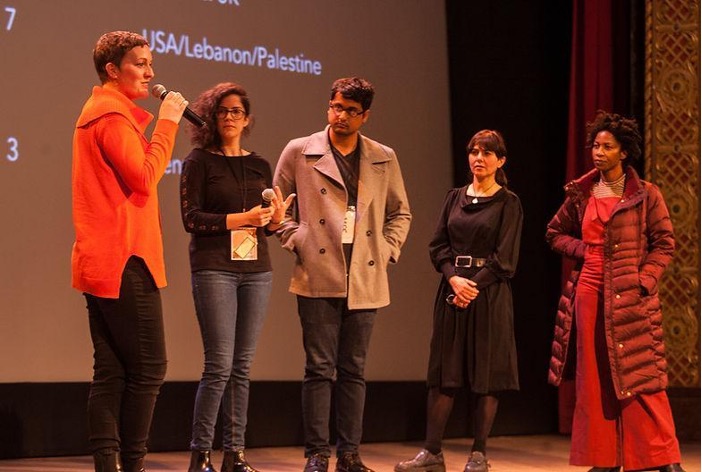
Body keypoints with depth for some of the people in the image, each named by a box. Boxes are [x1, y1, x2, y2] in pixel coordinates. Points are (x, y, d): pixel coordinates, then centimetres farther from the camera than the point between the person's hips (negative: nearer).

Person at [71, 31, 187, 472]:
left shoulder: (97, 112, 21)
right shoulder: (114, 115, -10)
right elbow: (144, 178, -18)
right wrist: (167, 123, -12)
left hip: (101, 263, 10)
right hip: (125, 261, -10)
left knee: (111, 372, 7)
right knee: (148, 369, -6)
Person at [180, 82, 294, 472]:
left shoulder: (259, 165, 14)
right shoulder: (199, 161, 0)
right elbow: (191, 218, -8)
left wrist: (275, 218, -4)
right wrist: (241, 219, -15)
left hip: (256, 270, 5)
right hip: (214, 268, -5)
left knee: (242, 367, 4)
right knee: (220, 365, -9)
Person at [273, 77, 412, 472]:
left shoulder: (384, 159, 11)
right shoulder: (300, 152, 4)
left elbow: (400, 212, 20)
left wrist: (388, 249, 8)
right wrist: (296, 240, -2)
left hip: (365, 281, 3)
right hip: (318, 277, -2)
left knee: (354, 370, 7)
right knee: (320, 368, -4)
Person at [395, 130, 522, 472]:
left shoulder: (508, 203, 0)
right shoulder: (454, 198, 12)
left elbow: (504, 258, -6)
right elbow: (438, 245, 7)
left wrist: (474, 285, -14)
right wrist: (455, 278, -10)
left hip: (489, 294, -4)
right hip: (452, 289, 4)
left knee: (487, 377, -2)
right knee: (444, 373, 2)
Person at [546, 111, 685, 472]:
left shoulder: (646, 195, -1)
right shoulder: (580, 194, 9)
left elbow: (664, 243, -1)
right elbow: (554, 234, 20)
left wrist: (644, 281, -13)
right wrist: (580, 249, 2)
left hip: (630, 296, -4)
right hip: (589, 291, 4)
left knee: (638, 375, -7)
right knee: (594, 376, 5)